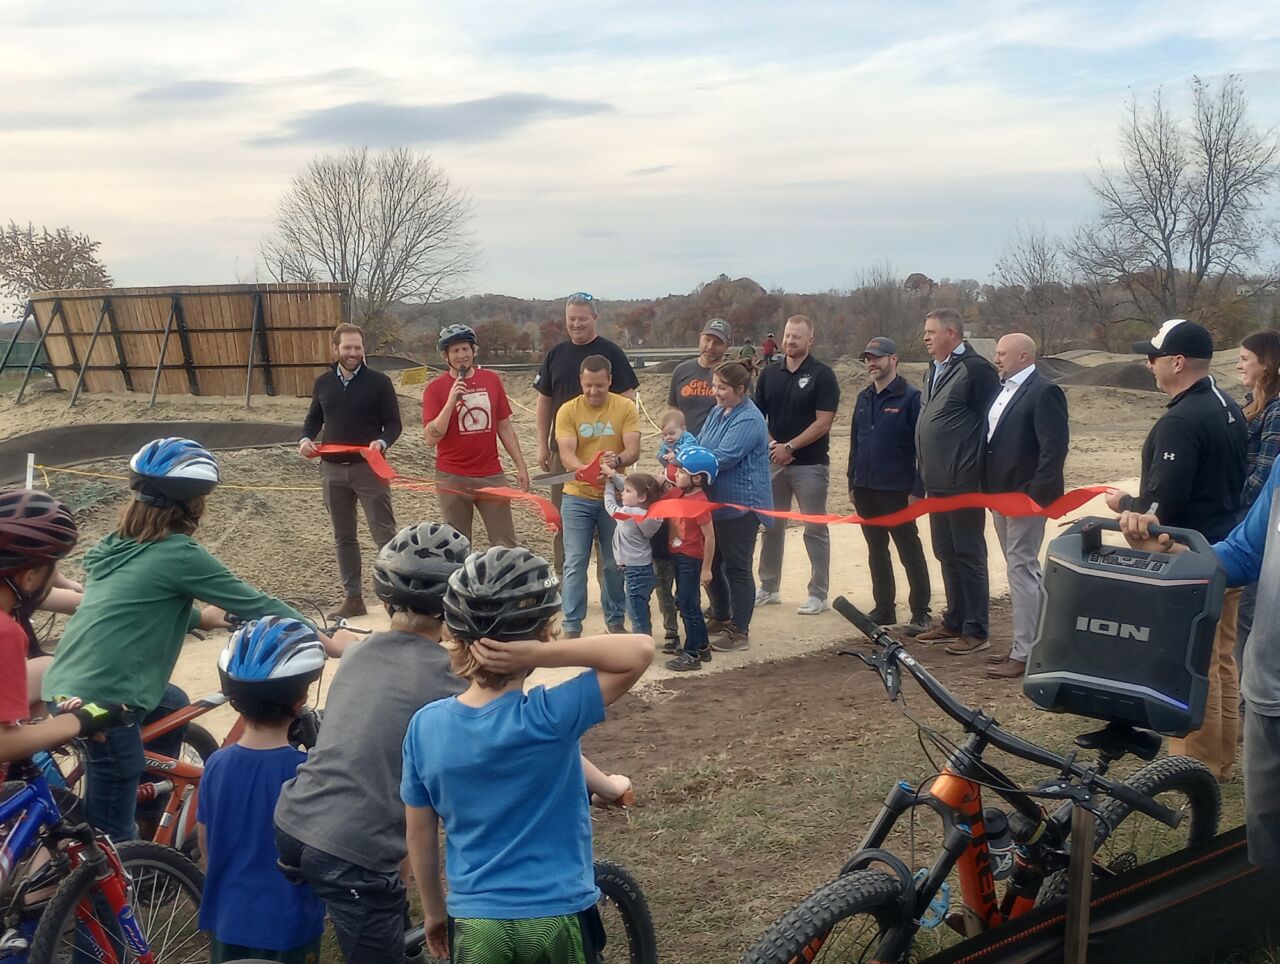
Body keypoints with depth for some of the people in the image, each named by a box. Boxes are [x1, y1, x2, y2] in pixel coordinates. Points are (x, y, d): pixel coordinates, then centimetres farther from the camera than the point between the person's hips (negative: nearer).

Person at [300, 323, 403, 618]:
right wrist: (306, 439, -3)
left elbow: (393, 423, -4)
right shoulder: (323, 383, 8)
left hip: (369, 468, -5)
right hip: (332, 469, 5)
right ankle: (353, 598, 20)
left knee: (385, 534, -4)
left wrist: (382, 442, -25)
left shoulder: (379, 382, -5)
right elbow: (314, 419, 19)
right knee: (344, 538, 11)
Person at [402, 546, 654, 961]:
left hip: (475, 927, 3)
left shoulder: (425, 726, -9)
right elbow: (640, 650, -23)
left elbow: (419, 838, 1)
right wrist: (542, 654, -27)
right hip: (558, 922, -2)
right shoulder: (549, 717, -21)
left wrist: (434, 912, 16)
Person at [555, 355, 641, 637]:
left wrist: (617, 460, -35)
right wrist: (586, 470, -37)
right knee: (575, 564, 0)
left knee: (615, 563, 11)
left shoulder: (625, 408, -4)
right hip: (577, 498, -1)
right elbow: (566, 454, -15)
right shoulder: (568, 411, -5)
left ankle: (615, 620, 27)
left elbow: (633, 450, -12)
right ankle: (571, 627, 7)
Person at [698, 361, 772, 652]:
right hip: (714, 503, 9)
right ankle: (720, 618, 33)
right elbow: (699, 446, 13)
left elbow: (722, 458, -25)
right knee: (711, 564, 17)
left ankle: (739, 632, 10)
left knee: (736, 568, 0)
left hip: (740, 506, -9)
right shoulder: (718, 412, 10)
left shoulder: (748, 420, -19)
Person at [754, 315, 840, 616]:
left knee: (815, 529, 0)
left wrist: (789, 447, -15)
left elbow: (823, 423, -12)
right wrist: (771, 444, -8)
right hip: (773, 461, 5)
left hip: (810, 464, -5)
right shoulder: (769, 374, 9)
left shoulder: (822, 375, -6)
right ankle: (768, 588, 22)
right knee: (771, 525, 11)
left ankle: (818, 594, 6)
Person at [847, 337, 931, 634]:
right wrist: (852, 483, 13)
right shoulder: (864, 398, 11)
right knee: (876, 551, 13)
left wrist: (917, 489, -15)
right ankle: (884, 608, 23)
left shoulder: (910, 398, -10)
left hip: (897, 491, -7)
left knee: (910, 552, 1)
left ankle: (920, 613, 7)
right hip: (866, 490, 7)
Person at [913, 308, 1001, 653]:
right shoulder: (933, 372, 15)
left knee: (968, 555, -1)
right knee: (947, 554, 15)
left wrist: (979, 471, -14)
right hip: (937, 482, 9)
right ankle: (954, 622, 26)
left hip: (963, 482, -9)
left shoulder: (975, 368, -12)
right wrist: (925, 474, 16)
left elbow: (991, 421, -15)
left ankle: (975, 631, 6)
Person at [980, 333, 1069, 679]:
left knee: (1022, 569, -7)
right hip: (1001, 494, 9)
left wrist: (1037, 493, -21)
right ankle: (1025, 641, 27)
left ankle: (1024, 654, -2)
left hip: (1025, 496, -9)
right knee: (1019, 568, 16)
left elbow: (1055, 446, -20)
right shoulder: (1003, 389, 14)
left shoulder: (1043, 392, -14)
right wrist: (989, 489, 11)